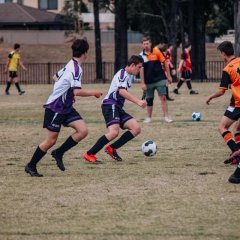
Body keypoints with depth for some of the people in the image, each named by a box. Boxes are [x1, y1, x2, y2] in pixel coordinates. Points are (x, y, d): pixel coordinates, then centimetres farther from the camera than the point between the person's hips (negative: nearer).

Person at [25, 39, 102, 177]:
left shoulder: (71, 65, 8)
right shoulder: (76, 69, -21)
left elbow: (56, 76, 24)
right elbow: (77, 91, -30)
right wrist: (93, 93, -16)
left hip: (66, 107, 9)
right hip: (55, 108, -9)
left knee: (83, 131, -6)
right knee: (51, 140, -3)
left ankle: (59, 153, 5)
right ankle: (31, 166, 11)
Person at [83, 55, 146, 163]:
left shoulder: (129, 76, 20)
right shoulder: (122, 74, -10)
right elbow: (122, 91, -27)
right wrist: (138, 101, -34)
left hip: (118, 107, 10)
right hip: (110, 105, -10)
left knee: (136, 128, -2)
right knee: (114, 132, -28)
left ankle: (111, 148, 0)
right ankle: (89, 154, -22)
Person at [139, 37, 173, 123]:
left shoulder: (156, 51, -3)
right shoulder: (141, 56, -1)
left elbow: (165, 63, 2)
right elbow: (141, 70, 0)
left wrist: (168, 76, 0)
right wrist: (143, 83, -3)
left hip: (160, 79, -1)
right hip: (148, 82, 1)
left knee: (163, 97, -6)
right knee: (149, 100, 8)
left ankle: (166, 116, -3)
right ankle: (149, 118, 20)